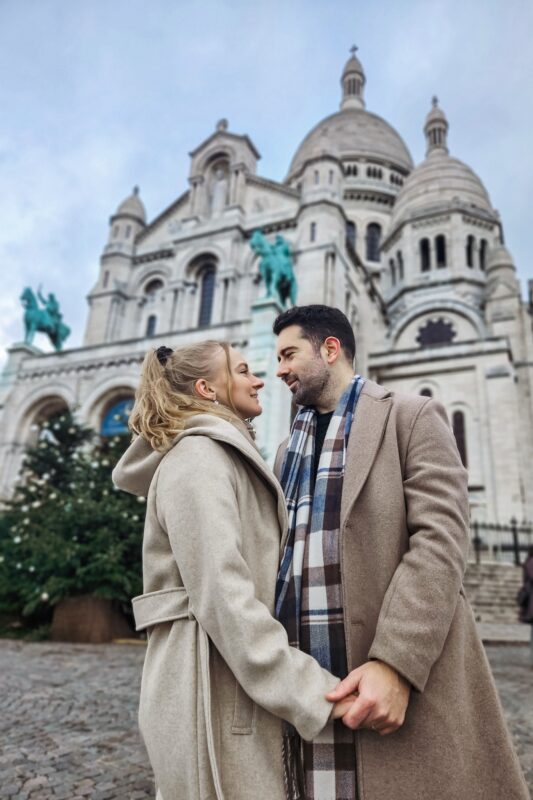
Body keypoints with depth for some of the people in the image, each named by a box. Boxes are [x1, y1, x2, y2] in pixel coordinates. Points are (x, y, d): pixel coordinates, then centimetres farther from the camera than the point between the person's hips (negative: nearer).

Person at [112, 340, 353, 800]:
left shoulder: (223, 457, 17)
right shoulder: (199, 456, -14)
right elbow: (221, 595, -23)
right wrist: (312, 692, -20)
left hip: (229, 685, 10)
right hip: (214, 686, -9)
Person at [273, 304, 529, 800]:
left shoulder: (413, 418, 0)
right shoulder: (288, 451, 18)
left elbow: (439, 541, -11)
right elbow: (284, 557, 17)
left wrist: (393, 664, -20)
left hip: (407, 682, -4)